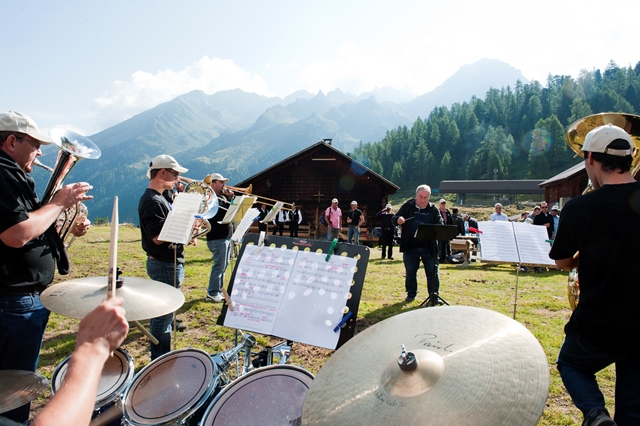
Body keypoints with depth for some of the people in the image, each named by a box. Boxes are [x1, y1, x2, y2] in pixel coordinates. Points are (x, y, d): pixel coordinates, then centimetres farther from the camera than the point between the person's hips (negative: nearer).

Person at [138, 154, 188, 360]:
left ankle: (164, 357, 33)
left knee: (165, 312, 19)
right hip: (165, 265, -11)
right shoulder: (152, 201, -19)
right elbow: (158, 237, -25)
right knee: (163, 314, 0)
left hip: (168, 262, 11)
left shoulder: (159, 197, 13)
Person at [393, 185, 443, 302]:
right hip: (410, 247, 0)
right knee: (410, 271, 11)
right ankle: (411, 293, 26)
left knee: (432, 272, 5)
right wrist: (398, 220, -26)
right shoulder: (407, 206, 2)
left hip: (429, 247, 0)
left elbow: (440, 225, -2)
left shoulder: (433, 209, 4)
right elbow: (394, 219, -1)